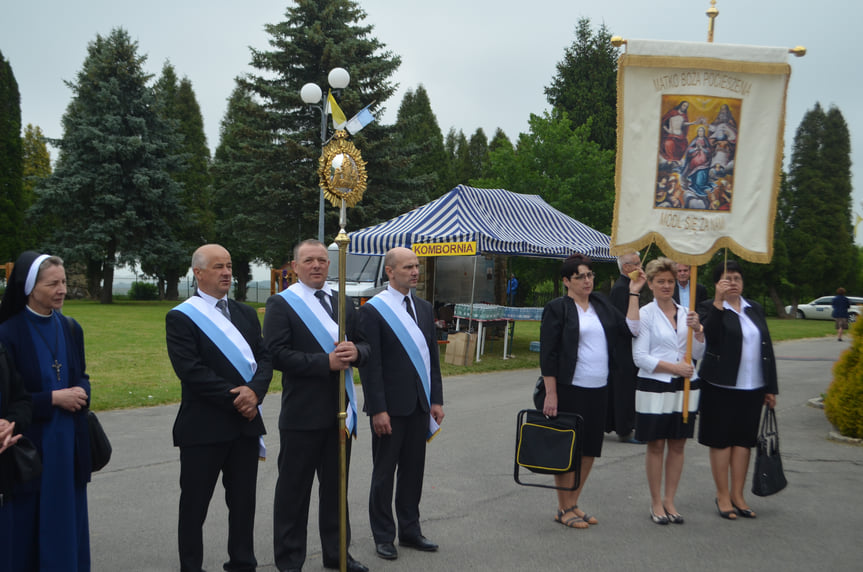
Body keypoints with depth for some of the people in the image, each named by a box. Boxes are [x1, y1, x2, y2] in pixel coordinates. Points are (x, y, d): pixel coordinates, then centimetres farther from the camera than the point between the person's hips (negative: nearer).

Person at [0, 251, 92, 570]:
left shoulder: (70, 328, 6)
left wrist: (81, 393, -8)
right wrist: (53, 398, -19)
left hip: (69, 440, 5)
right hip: (32, 443, -5)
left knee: (69, 517, 11)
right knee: (33, 521, 5)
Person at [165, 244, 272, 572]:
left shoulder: (246, 314, 13)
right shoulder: (181, 317, -5)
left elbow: (264, 358, 6)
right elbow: (190, 370, -15)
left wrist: (254, 391, -14)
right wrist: (233, 397, -17)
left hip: (246, 422, 5)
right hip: (203, 426, -5)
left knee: (243, 502, 13)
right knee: (194, 505, 5)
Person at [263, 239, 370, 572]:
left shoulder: (343, 303, 12)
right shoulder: (281, 304, -6)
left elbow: (364, 347, 12)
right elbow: (276, 354, -16)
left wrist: (355, 352, -12)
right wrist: (325, 362, -22)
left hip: (340, 411, 6)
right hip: (302, 415, -6)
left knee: (336, 486, 17)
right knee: (294, 490, 5)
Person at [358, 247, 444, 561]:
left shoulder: (424, 308, 11)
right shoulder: (373, 310, -9)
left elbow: (432, 357, 14)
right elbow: (370, 364, -13)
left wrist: (436, 399, 8)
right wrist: (378, 410, -16)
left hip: (420, 405, 6)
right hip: (391, 407, -6)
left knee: (413, 470, 14)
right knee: (384, 473, 6)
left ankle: (410, 530, 26)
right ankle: (383, 536, 17)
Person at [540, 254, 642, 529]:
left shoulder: (602, 304, 12)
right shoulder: (557, 308, -5)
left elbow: (630, 329, 2)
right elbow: (547, 353, -9)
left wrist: (634, 293, 1)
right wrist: (551, 393, -14)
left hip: (599, 390, 6)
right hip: (569, 389, -6)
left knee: (590, 448, 11)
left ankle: (573, 504, 24)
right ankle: (564, 509, 13)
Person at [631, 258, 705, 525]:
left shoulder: (686, 313, 9)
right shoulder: (644, 314, -4)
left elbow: (699, 354, 9)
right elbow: (640, 357, -8)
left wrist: (697, 329, -8)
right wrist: (674, 367, -15)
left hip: (684, 388, 4)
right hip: (654, 388, -4)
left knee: (677, 445, 8)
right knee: (656, 445, 3)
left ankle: (669, 500, 20)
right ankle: (656, 503, 14)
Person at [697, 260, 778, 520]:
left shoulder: (755, 309, 12)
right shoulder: (710, 308, -3)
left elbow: (767, 348, 13)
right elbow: (711, 335, -23)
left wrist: (771, 387, 10)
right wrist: (719, 301, -27)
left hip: (752, 387, 5)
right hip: (721, 386, -5)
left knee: (744, 440, 8)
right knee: (721, 440, 2)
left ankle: (737, 495, 18)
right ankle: (722, 496, 13)